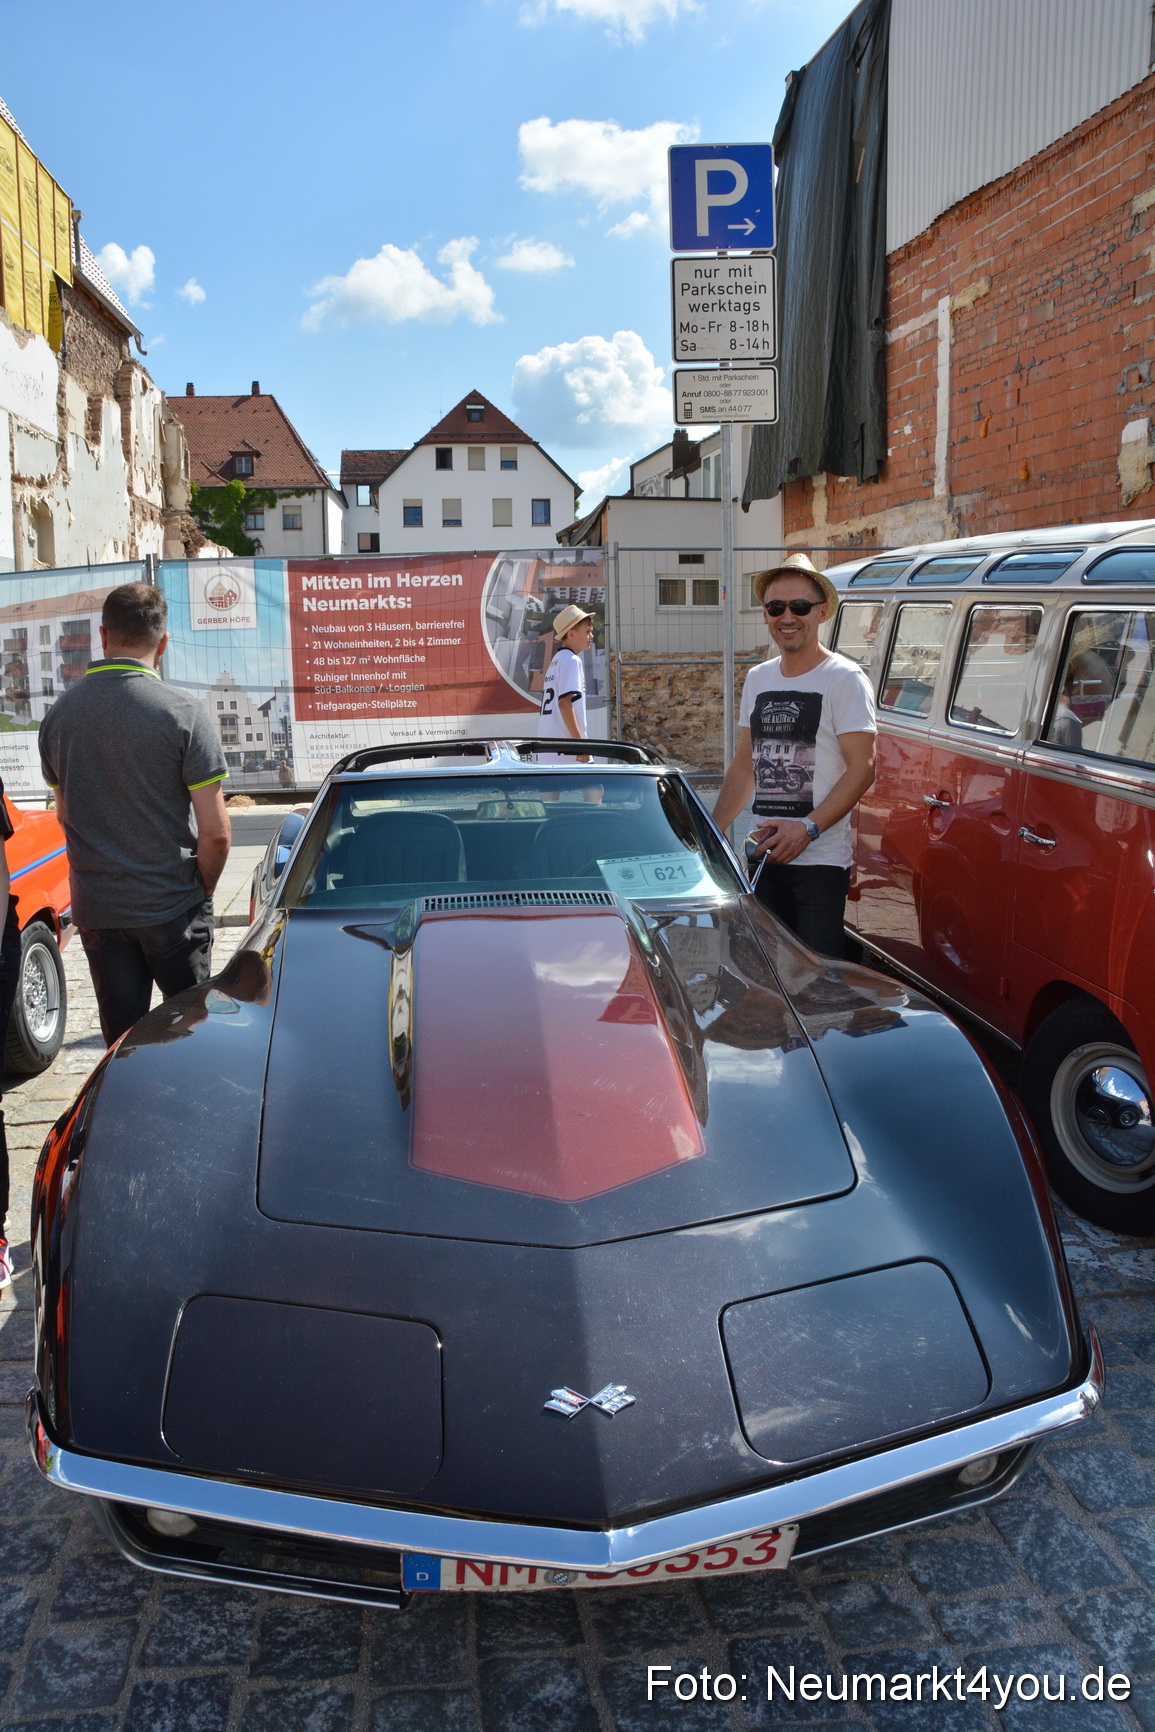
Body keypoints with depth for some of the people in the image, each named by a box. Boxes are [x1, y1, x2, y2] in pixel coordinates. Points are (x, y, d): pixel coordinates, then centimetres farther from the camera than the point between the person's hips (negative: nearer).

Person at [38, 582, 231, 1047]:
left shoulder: (59, 713, 1)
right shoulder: (183, 712, -14)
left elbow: (65, 815, 12)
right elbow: (214, 831, -15)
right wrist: (203, 889, 2)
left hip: (95, 908, 4)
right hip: (171, 909, -4)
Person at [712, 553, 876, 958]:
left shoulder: (845, 679, -6)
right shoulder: (757, 679, 15)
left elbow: (862, 768, -13)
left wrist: (809, 827, -23)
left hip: (821, 860, -6)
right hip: (765, 856, 6)